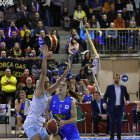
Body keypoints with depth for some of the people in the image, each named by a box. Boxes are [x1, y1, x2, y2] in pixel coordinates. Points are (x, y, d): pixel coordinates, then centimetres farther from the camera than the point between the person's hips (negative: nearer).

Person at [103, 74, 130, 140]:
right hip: (112, 108, -1)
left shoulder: (123, 87, 7)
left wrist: (127, 101, -5)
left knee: (119, 122, 4)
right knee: (112, 123, 3)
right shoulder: (109, 87, 1)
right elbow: (105, 96, 2)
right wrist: (104, 103, -13)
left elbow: (127, 95, 14)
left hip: (120, 108, 1)